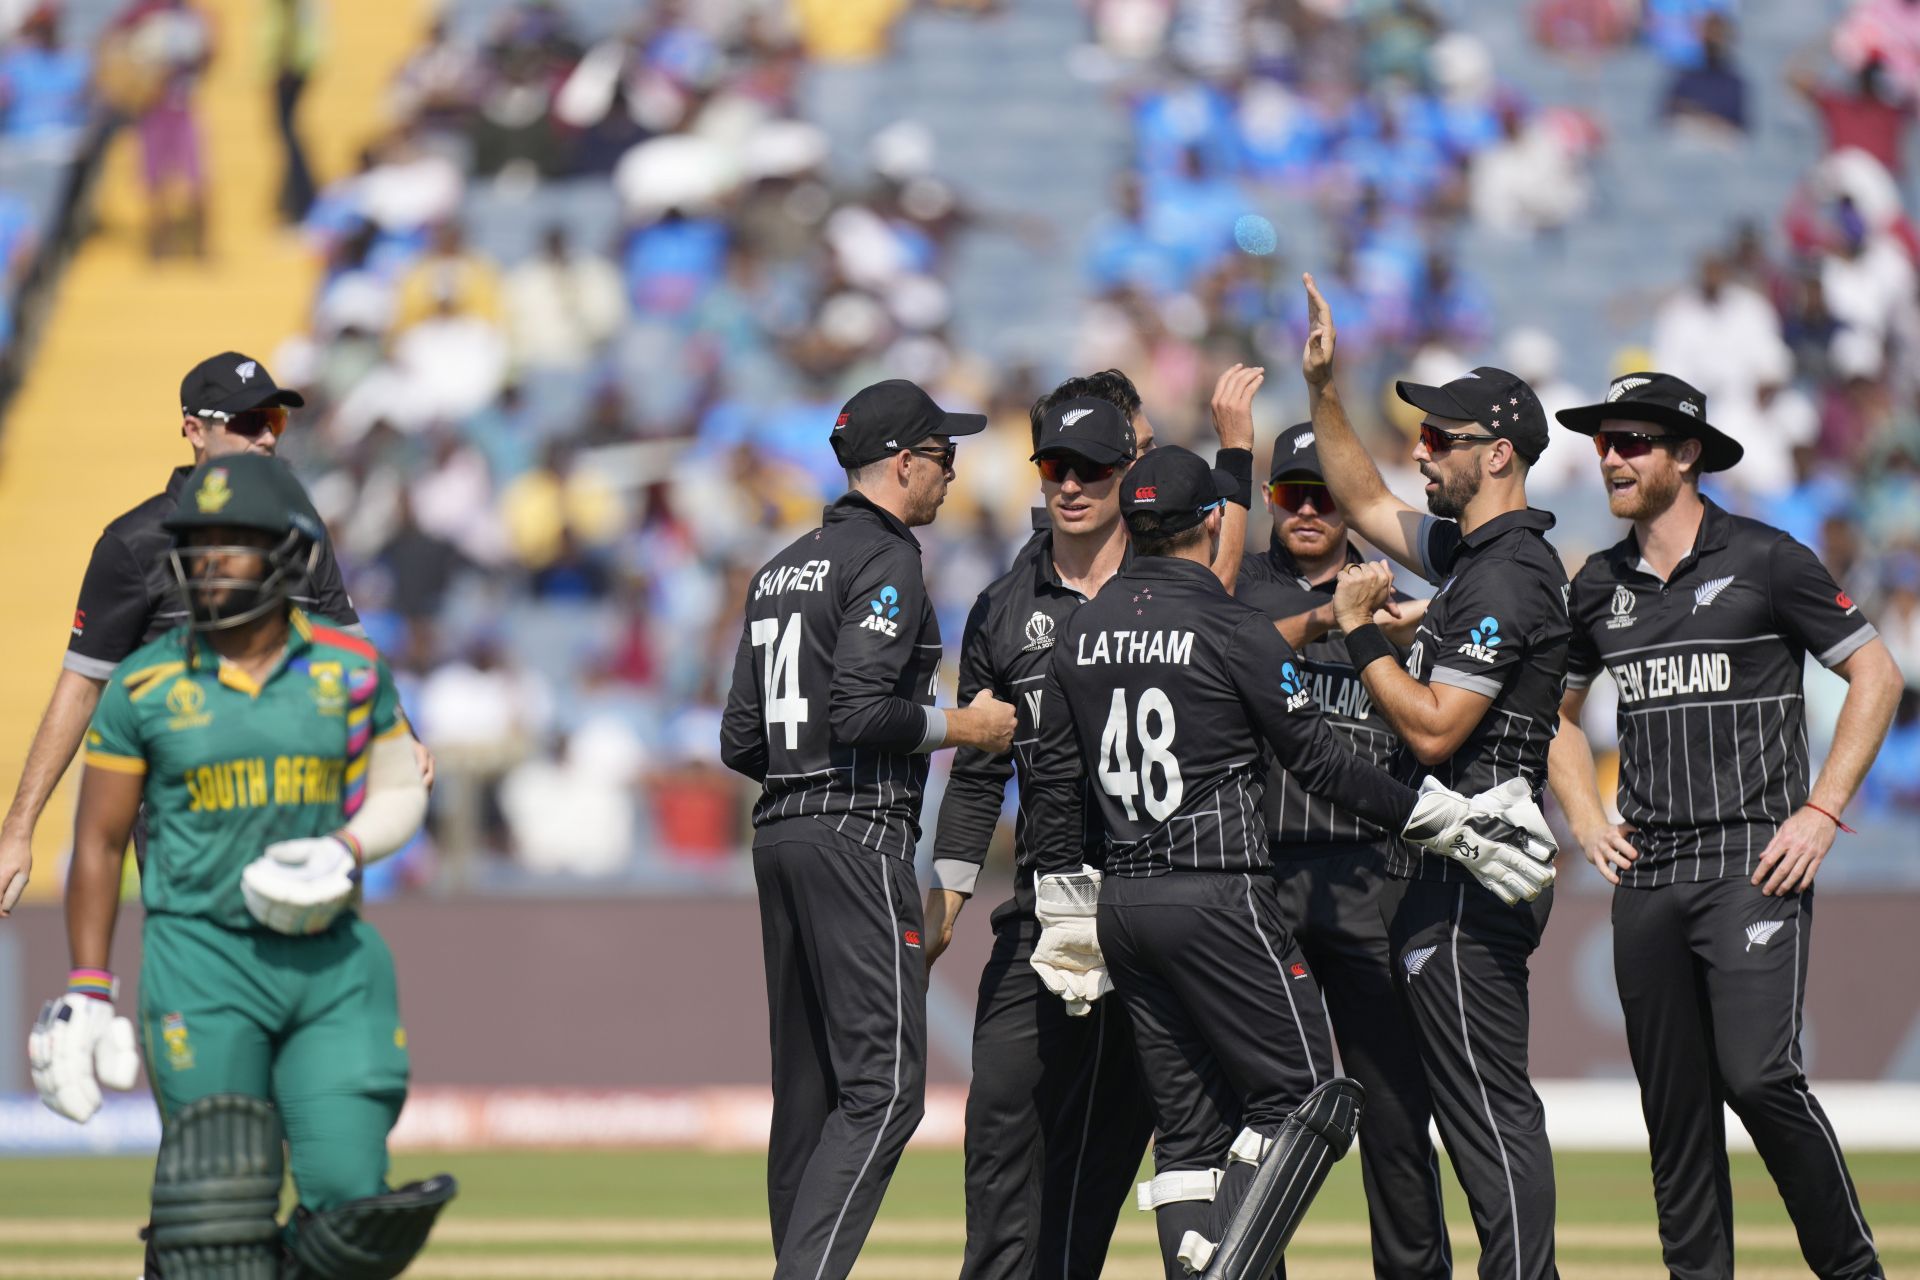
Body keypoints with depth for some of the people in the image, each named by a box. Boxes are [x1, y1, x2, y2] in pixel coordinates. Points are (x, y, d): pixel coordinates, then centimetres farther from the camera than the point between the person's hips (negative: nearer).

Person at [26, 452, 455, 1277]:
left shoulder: (349, 673, 4)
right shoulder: (145, 686, -1)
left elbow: (400, 791, 15)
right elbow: (99, 841, 4)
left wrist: (343, 854, -7)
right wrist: (85, 991, 0)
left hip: (329, 959, 2)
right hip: (201, 958, -2)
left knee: (349, 1195, -5)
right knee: (217, 1211, -8)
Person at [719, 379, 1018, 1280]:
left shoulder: (782, 570, 19)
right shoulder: (886, 561, -8)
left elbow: (741, 742, 17)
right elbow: (859, 712, -19)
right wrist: (965, 726, -6)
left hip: (778, 833, 9)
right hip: (857, 835, -9)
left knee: (808, 1088, 10)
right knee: (883, 1085, -13)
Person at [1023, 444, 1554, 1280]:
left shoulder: (1081, 633, 10)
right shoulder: (1231, 629, -8)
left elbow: (1053, 785, 12)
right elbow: (1319, 763, -7)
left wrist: (1066, 921, 19)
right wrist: (1442, 823, 1)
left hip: (1122, 899, 7)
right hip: (1217, 896, -7)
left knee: (1189, 1126, 10)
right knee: (1306, 1099, -4)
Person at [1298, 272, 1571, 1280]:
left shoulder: (1506, 576, -15)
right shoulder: (1469, 549, 15)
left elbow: (1432, 730, -21)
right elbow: (1366, 504, 31)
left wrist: (1358, 632, -11)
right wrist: (1322, 390, 23)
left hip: (1469, 882, -10)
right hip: (1440, 869, 10)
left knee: (1488, 1111, -11)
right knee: (1485, 1110, 10)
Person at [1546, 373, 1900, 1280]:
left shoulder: (1764, 561, -2)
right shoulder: (1599, 586, 13)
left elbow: (1875, 675, 1)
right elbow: (1555, 709, 28)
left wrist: (1822, 811, -6)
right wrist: (1585, 819, 12)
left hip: (1754, 864, -6)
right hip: (1645, 877, 6)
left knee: (1759, 1077, -18)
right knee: (1673, 1106, 5)